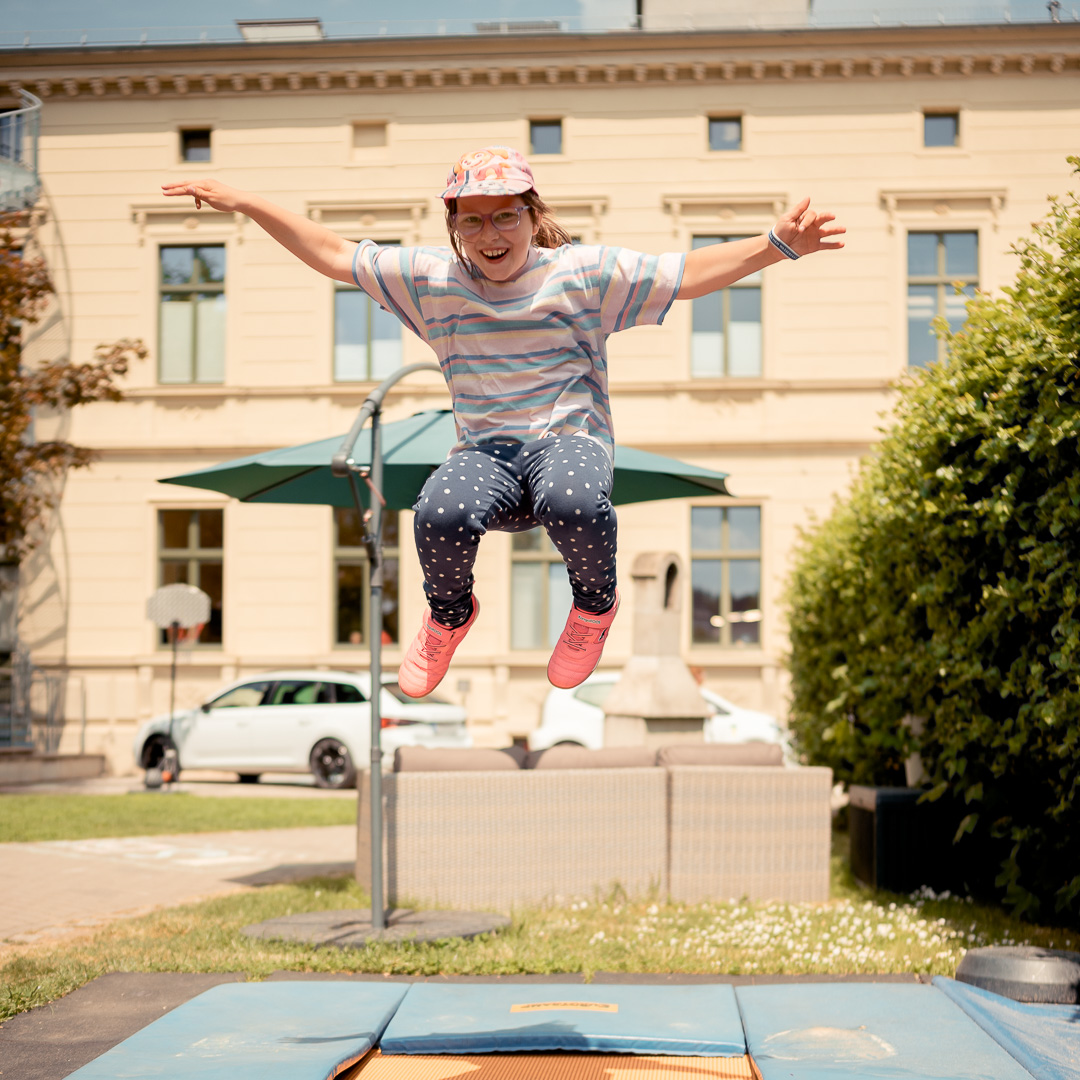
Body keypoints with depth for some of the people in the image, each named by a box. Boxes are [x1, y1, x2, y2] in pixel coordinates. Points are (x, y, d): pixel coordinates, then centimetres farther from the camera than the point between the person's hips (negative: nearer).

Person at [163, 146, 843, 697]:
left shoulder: (583, 273, 1)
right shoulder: (431, 279, 8)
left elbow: (692, 273, -4)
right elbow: (333, 255, 11)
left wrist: (780, 244, -17)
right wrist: (243, 204, 5)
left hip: (571, 439, -2)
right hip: (486, 452, 2)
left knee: (572, 503, -40)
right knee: (441, 515, -34)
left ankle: (596, 605, -1)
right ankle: (450, 614, 6)